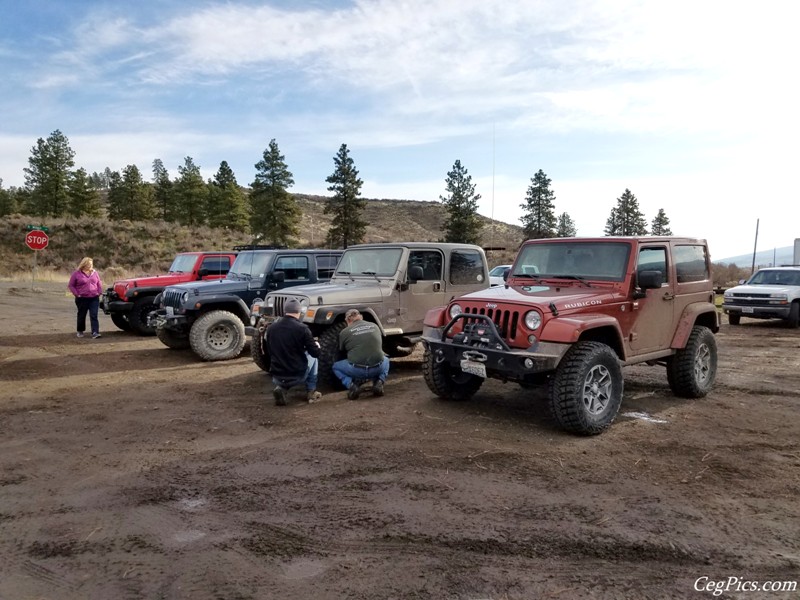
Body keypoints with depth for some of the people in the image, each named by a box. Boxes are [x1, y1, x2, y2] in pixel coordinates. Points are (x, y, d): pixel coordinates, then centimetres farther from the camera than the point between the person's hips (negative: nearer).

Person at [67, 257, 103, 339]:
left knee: (94, 316, -9)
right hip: (82, 299, -1)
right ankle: (80, 331, 30)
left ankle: (95, 332, -15)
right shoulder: (77, 274, -1)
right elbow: (71, 285, 2)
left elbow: (99, 284, 16)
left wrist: (99, 292, 3)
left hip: (94, 298, 1)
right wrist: (76, 294, -7)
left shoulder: (95, 273, 9)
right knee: (81, 316, 12)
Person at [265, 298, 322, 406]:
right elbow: (316, 353, -7)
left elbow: (270, 352, 12)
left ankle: (280, 388, 7)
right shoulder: (302, 328, -13)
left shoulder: (271, 328, 0)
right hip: (298, 376, -3)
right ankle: (311, 392, 21)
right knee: (312, 355, 24)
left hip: (277, 377, 3)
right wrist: (316, 345, 17)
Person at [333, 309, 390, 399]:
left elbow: (341, 350, 18)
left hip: (357, 370, -2)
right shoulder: (374, 326, 13)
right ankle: (379, 382, 9)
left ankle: (351, 384, -1)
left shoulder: (344, 332, 3)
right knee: (385, 360, 37)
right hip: (377, 368, 3)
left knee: (336, 366, 26)